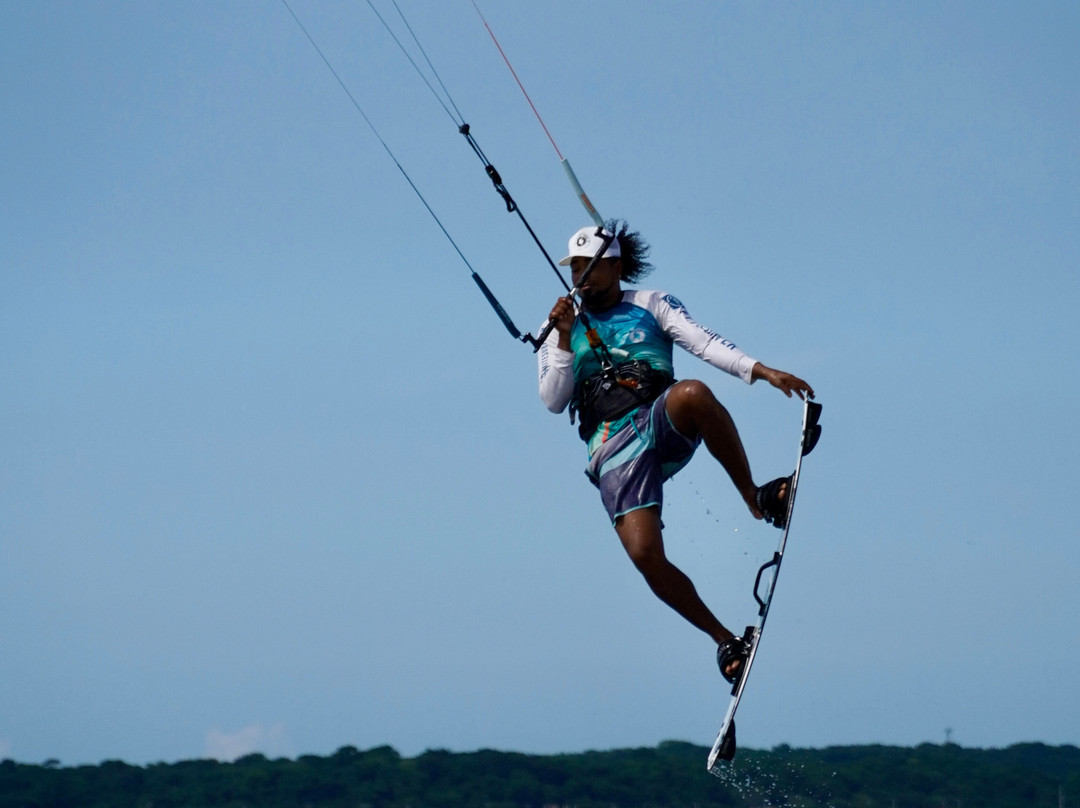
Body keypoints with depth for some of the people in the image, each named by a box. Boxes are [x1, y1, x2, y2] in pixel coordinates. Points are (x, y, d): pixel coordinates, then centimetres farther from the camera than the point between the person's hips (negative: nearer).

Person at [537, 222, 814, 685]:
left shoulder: (651, 306, 16)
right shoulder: (561, 330, 19)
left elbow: (704, 344, 2)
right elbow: (553, 401, 9)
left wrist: (762, 371, -13)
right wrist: (565, 341, -4)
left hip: (662, 423, -1)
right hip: (614, 450, 1)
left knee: (692, 394, -40)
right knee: (645, 555, -23)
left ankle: (756, 499, -22)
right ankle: (723, 639, -5)